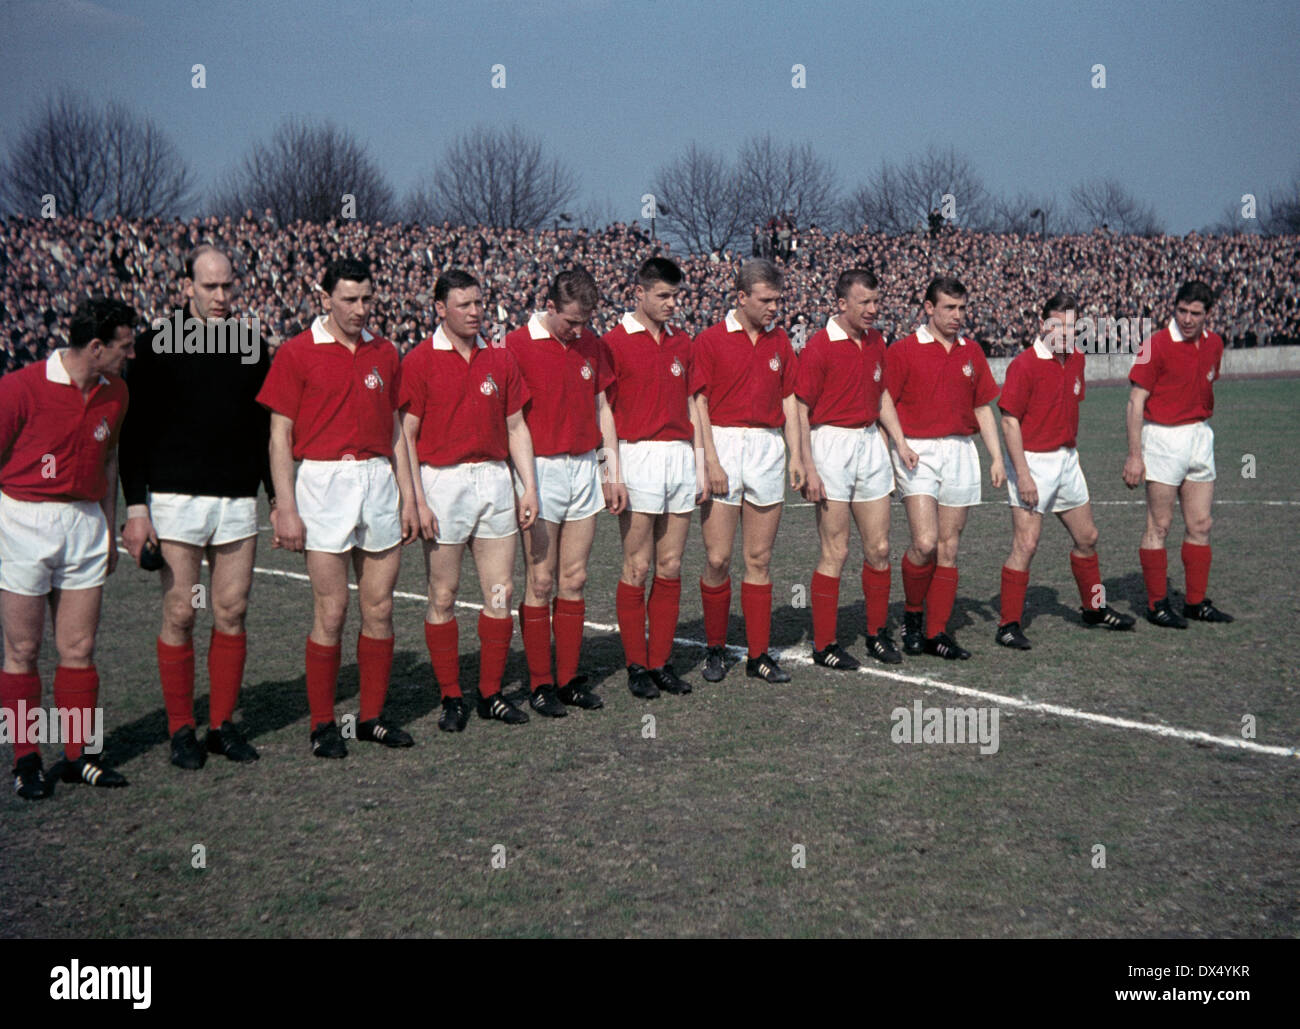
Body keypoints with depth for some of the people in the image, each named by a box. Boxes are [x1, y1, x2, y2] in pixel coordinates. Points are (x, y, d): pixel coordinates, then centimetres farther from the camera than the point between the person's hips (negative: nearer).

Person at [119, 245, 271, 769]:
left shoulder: (251, 347, 10)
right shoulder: (156, 344, -2)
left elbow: (265, 430, 17)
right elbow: (134, 430, -4)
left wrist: (279, 496, 14)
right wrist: (135, 506, -10)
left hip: (238, 502, 4)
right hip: (176, 499, -3)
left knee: (232, 614, 5)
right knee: (179, 615, -1)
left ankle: (223, 724, 16)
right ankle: (181, 730, 11)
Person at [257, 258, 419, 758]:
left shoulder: (384, 353, 12)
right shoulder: (297, 354, -2)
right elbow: (280, 436, -4)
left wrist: (407, 495, 12)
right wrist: (286, 508, -10)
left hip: (379, 481, 5)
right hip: (325, 482, -4)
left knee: (380, 608, 7)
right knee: (332, 612, -2)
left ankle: (373, 716, 18)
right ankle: (323, 724, 9)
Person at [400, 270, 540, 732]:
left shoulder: (501, 360, 10)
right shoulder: (419, 361, -3)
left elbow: (516, 428, 14)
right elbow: (406, 436, -5)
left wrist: (529, 487, 6)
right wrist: (417, 501, -12)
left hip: (495, 481, 4)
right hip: (443, 483, -4)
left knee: (501, 593, 4)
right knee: (443, 597, 2)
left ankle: (491, 693, 16)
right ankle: (451, 697, 13)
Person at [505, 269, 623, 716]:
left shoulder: (590, 343, 10)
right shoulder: (518, 344, -8)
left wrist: (613, 469, 14)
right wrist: (521, 484, -13)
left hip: (584, 469, 5)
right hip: (541, 471, -5)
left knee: (575, 579, 8)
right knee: (540, 583, -1)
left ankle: (569, 678, 15)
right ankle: (540, 684, 8)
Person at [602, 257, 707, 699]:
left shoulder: (682, 343, 14)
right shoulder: (614, 342, -3)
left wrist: (701, 465, 12)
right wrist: (612, 472, -11)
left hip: (681, 457, 5)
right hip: (638, 457, -5)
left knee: (670, 568, 7)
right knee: (637, 568, -2)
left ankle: (662, 660, 14)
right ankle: (637, 665, 7)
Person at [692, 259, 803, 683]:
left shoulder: (780, 341, 12)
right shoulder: (710, 340, -1)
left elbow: (788, 399, 16)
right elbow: (699, 403, -4)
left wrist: (796, 454, 8)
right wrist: (711, 460, -11)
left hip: (768, 448, 4)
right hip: (723, 445, -4)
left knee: (760, 559, 6)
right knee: (717, 559, -3)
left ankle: (759, 654, 11)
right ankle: (715, 649, 12)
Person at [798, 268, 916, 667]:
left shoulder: (876, 341, 10)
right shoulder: (819, 346, -11)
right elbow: (800, 412, -12)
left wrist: (900, 442, 13)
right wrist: (808, 469, -17)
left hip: (870, 443, 7)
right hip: (832, 444, -7)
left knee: (879, 547, 9)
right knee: (836, 551, -3)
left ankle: (878, 634, 23)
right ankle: (824, 646, 6)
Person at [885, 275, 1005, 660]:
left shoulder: (972, 352, 12)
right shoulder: (903, 351, -3)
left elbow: (983, 408, 17)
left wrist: (997, 457, 11)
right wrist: (889, 457, -9)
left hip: (961, 452, 5)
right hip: (918, 453, -5)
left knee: (949, 548, 5)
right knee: (925, 543, -16)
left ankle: (936, 632, 12)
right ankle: (912, 614, 9)